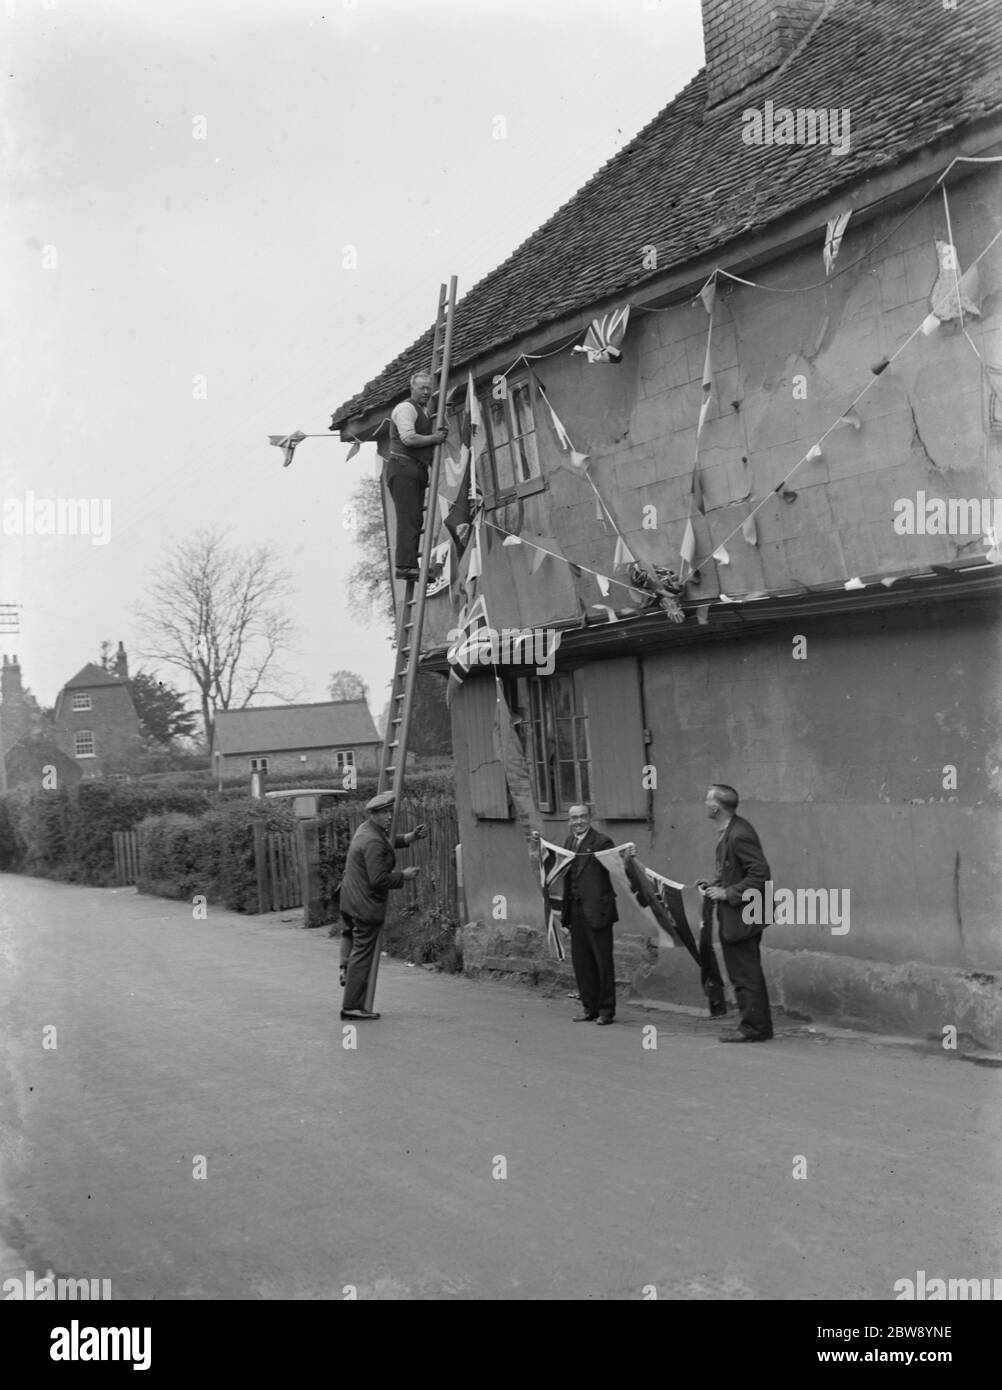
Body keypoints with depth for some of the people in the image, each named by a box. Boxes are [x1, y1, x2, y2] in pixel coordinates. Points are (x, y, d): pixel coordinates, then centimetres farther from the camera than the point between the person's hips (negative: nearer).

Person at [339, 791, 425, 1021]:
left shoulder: (365, 829, 9)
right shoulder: (373, 842, -22)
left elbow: (387, 844, 29)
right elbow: (378, 879, -26)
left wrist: (409, 838, 16)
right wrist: (404, 875, -13)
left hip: (350, 901, 10)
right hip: (366, 905, -10)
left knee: (354, 943, 19)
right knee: (363, 954, -4)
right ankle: (352, 1006, -1)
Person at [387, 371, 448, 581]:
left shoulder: (424, 412, 25)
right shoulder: (405, 408, -6)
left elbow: (425, 444, 30)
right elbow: (408, 438, -19)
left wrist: (440, 436, 10)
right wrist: (434, 438, -9)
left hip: (417, 469, 10)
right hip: (403, 466, -10)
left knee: (415, 519, 6)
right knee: (409, 518, -15)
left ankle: (409, 565, 6)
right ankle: (405, 566, -19)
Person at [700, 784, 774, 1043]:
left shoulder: (739, 834, -22)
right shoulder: (729, 831, 9)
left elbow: (760, 874, -24)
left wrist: (728, 893, -21)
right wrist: (715, 885, 7)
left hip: (742, 916, -10)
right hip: (737, 916, 10)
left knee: (745, 975, -2)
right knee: (748, 973, 16)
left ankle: (752, 1028, 6)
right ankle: (759, 1025, 24)